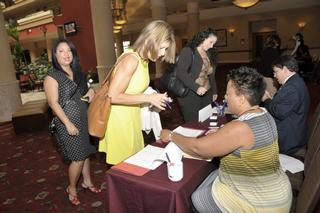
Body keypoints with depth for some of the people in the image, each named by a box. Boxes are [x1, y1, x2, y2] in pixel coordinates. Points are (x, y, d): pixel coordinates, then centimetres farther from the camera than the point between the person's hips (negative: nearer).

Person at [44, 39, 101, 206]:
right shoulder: (52, 76, -11)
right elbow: (53, 103, -16)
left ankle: (87, 181, 35)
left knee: (85, 152, 16)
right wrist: (68, 124, -21)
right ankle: (72, 188, 24)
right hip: (68, 122, -6)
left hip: (83, 118, 6)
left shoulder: (77, 72, 9)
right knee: (78, 158, 0)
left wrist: (90, 93, -1)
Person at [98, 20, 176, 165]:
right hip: (119, 119, -8)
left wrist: (153, 98, 0)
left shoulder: (143, 60, 5)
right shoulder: (131, 60, -23)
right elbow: (113, 96, -25)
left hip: (131, 117, 9)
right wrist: (148, 98, -23)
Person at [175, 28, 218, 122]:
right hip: (190, 95, -7)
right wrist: (196, 87, -25)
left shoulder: (207, 54, 17)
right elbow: (180, 72, -18)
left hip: (206, 95, 7)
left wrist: (214, 91, 21)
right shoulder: (188, 51, -7)